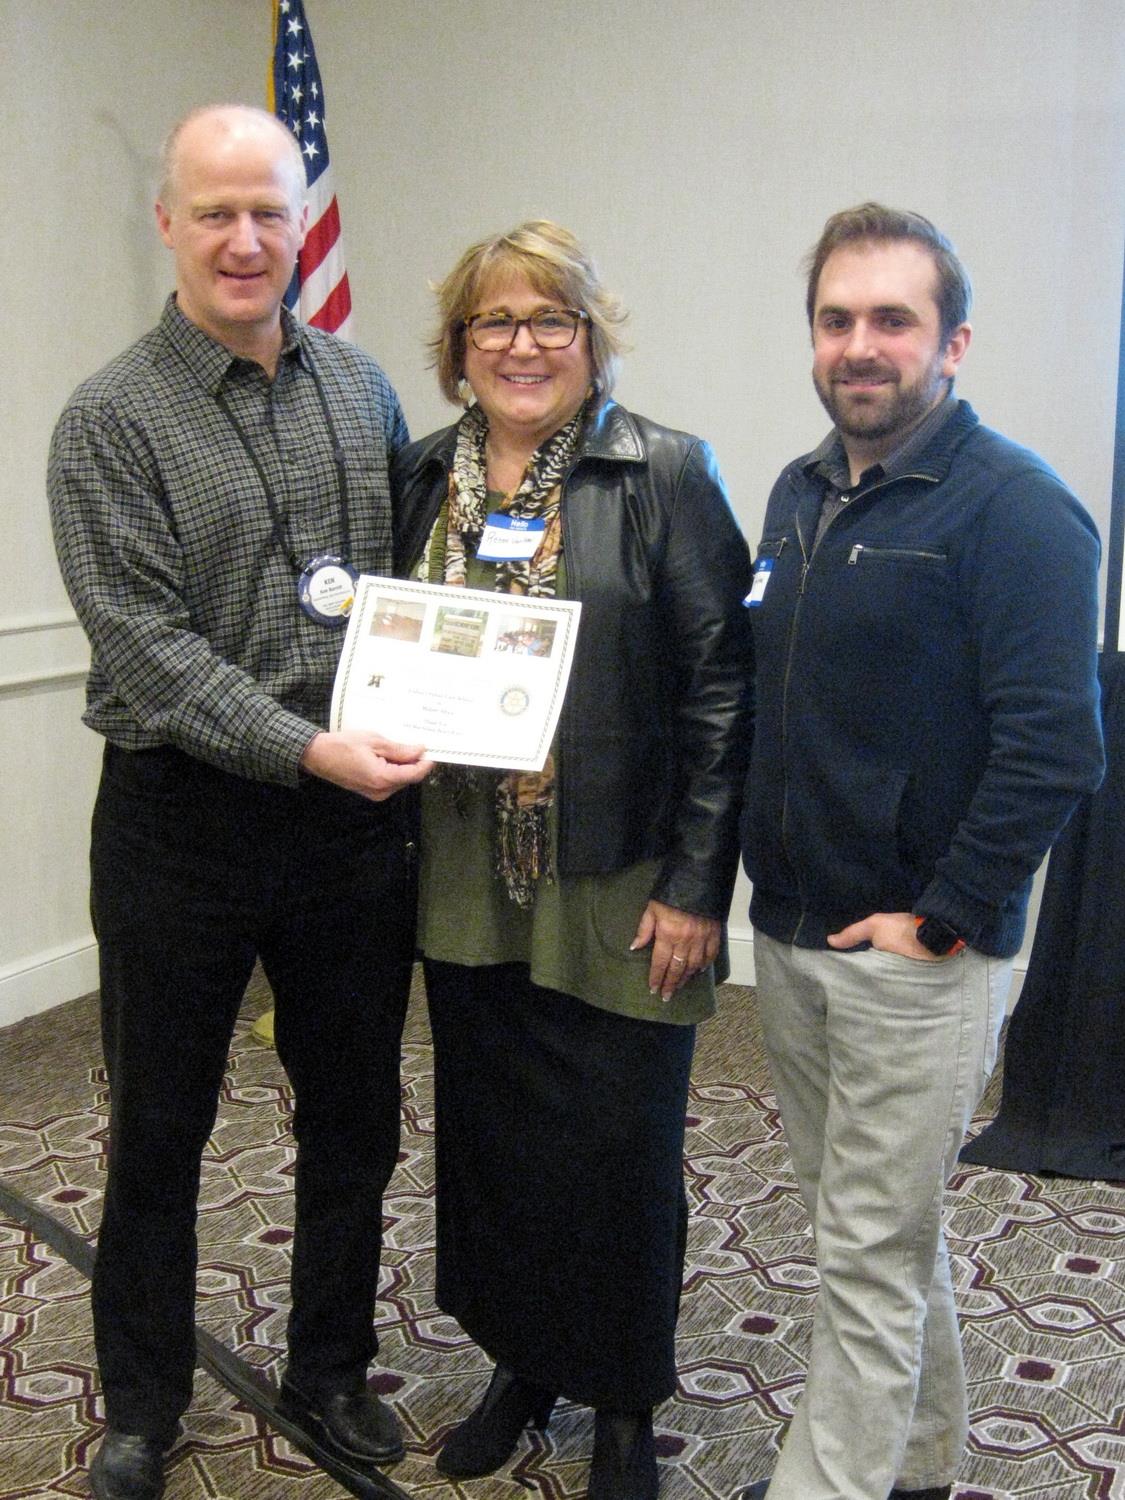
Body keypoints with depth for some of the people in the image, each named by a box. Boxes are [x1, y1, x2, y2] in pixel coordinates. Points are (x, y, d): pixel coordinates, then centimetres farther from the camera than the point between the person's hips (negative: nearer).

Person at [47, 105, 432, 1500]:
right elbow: (143, 639, -15)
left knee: (354, 1118, 15)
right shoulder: (110, 419, -7)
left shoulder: (360, 387, 7)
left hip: (355, 815, 4)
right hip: (182, 819, -3)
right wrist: (304, 747, -24)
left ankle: (330, 1370, 37)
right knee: (158, 1132, 12)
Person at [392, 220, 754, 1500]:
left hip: (614, 890, -4)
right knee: (488, 1134, 16)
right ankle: (520, 1362, 39)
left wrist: (696, 886, -14)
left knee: (616, 1147, 6)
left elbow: (718, 688, -10)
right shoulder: (420, 477, 7)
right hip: (466, 882, 5)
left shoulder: (664, 477, -7)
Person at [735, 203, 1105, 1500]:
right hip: (789, 933, 8)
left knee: (870, 1253, 3)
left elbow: (1053, 746, -20)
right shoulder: (800, 494, 10)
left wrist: (941, 917, -18)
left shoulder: (1013, 506, -14)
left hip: (915, 952, -8)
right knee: (872, 1228, 21)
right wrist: (758, 879, 12)